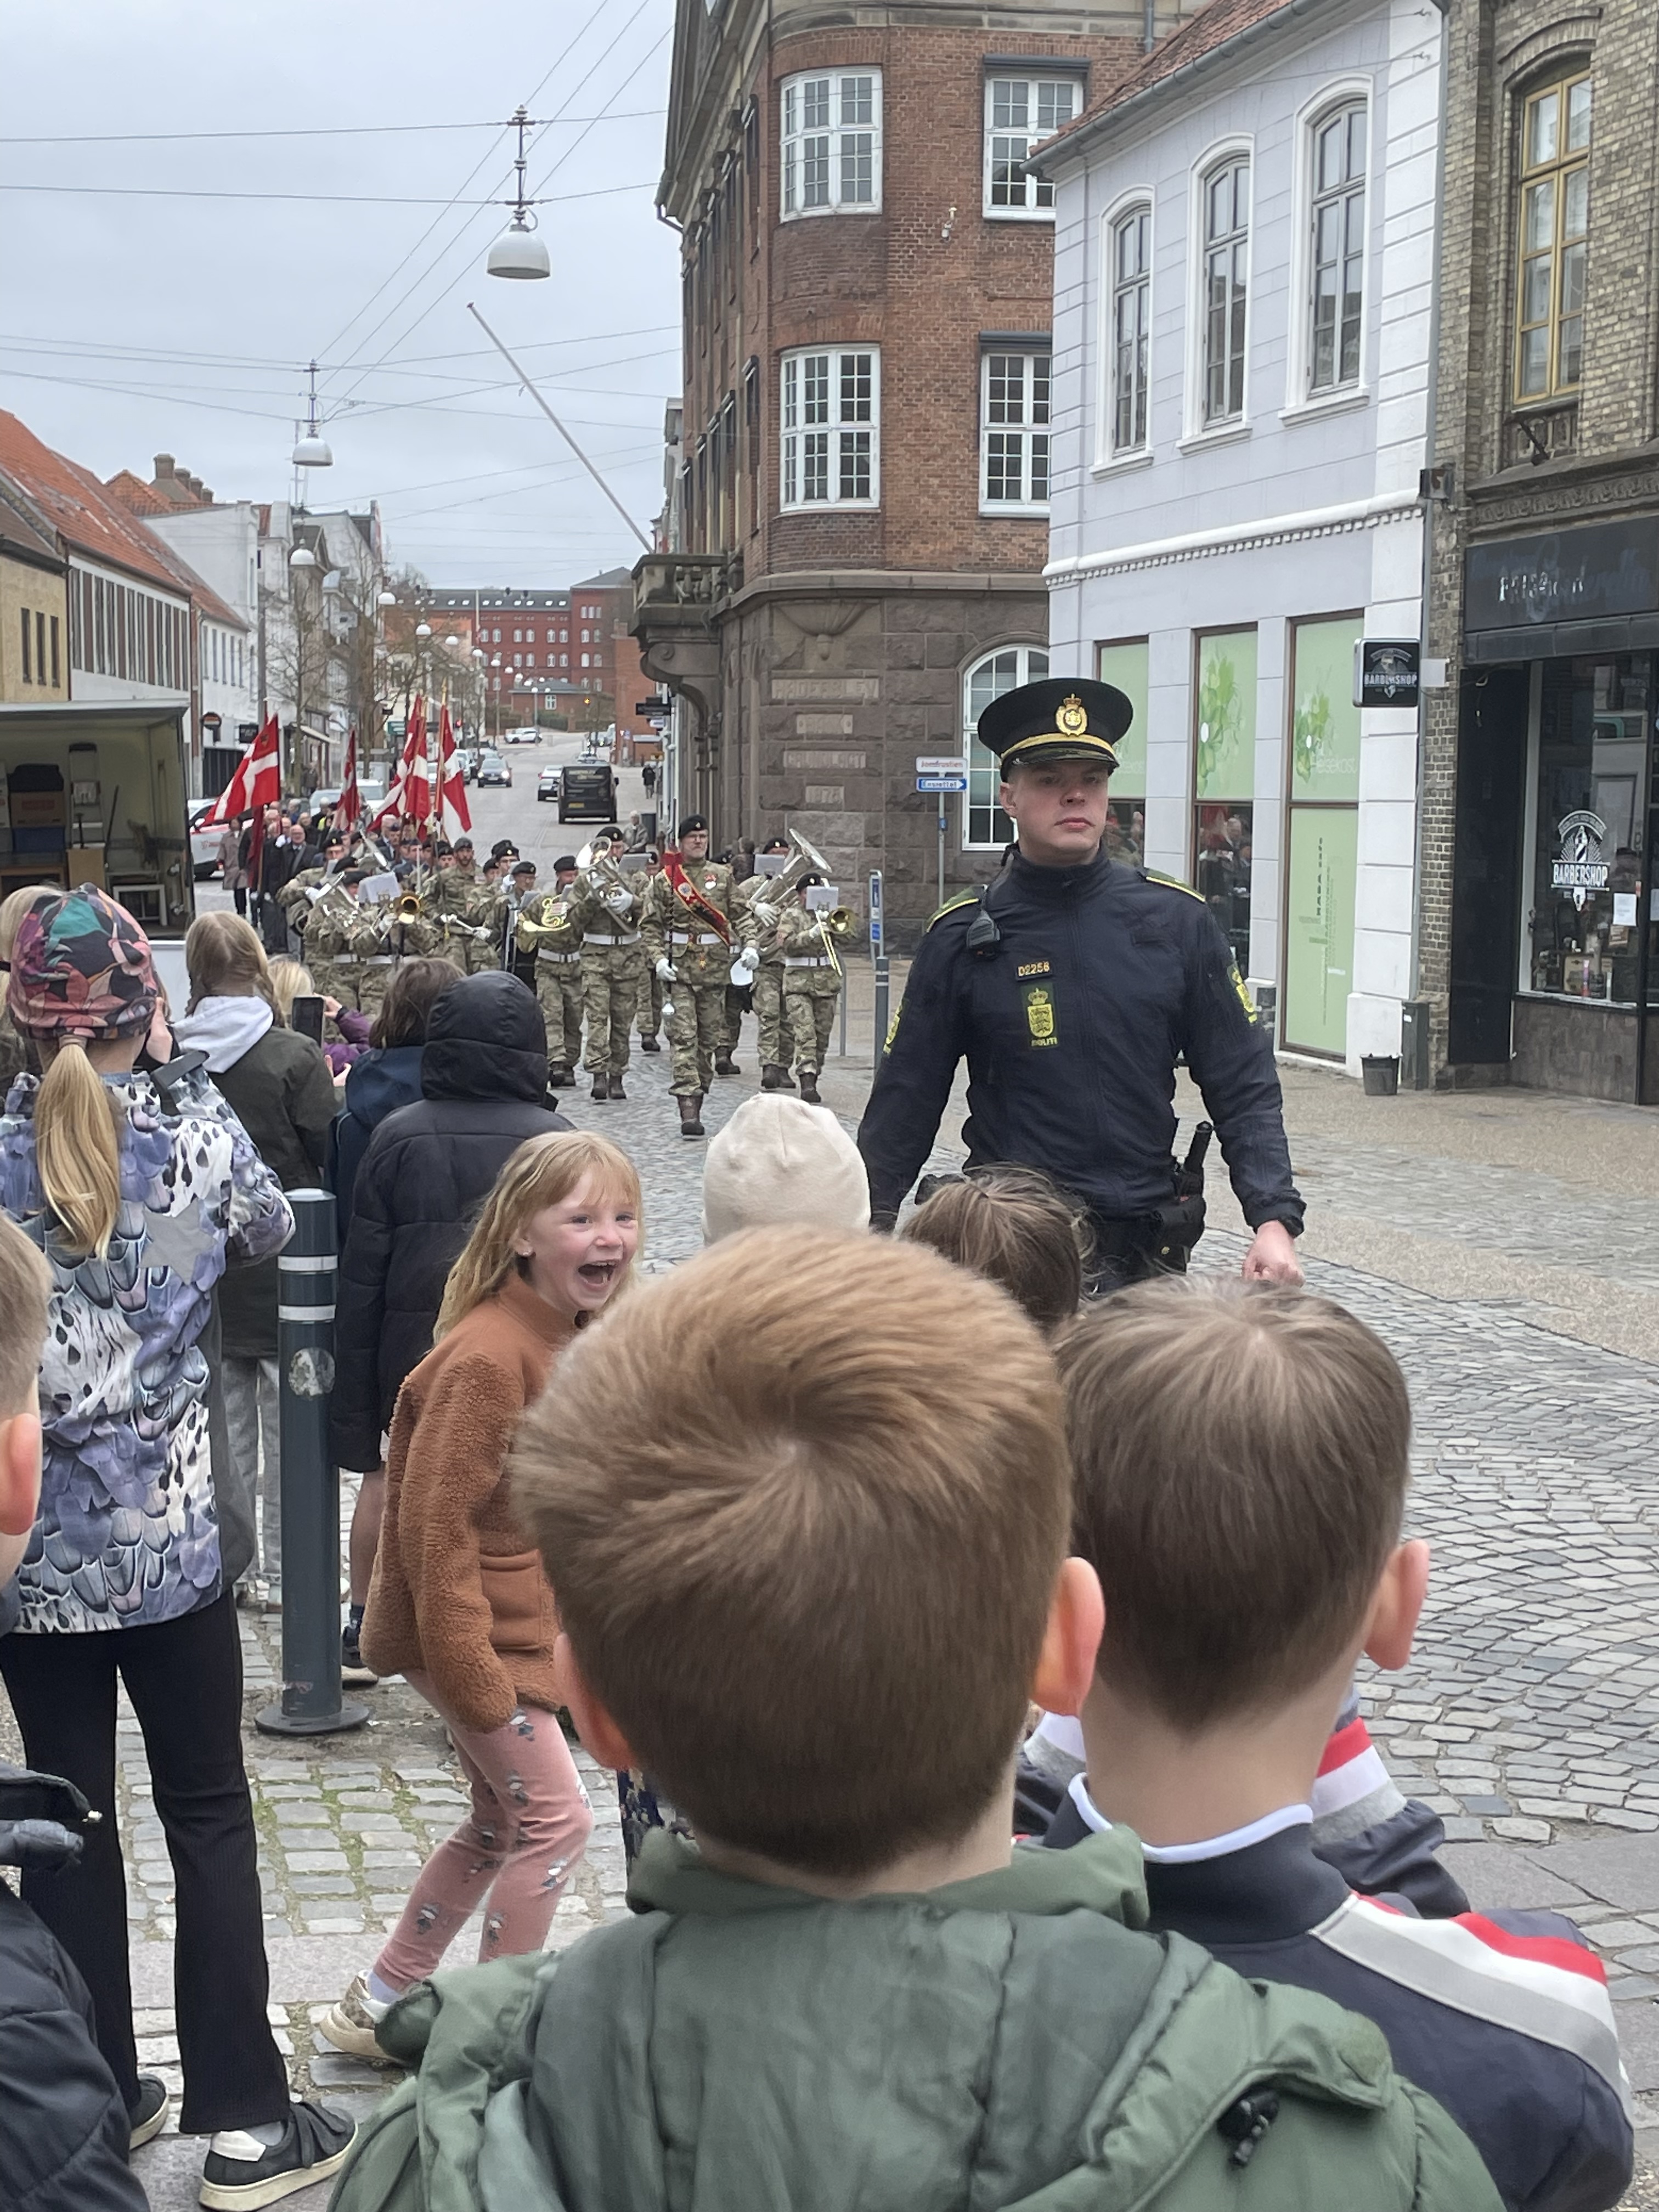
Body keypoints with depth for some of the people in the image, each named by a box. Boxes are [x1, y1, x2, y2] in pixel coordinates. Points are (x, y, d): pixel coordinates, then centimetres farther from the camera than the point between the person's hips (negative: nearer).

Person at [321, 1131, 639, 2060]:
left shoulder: (577, 1337, 3)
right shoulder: (488, 1357, -25)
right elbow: (436, 1526, -24)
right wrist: (472, 1672, -23)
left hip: (528, 1625, 9)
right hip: (474, 1633, -9)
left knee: (503, 1825, 18)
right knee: (557, 1816, -5)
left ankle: (381, 2004, 32)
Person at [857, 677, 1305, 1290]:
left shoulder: (1176, 920, 3)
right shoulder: (963, 936, 0)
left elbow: (1244, 1088, 3)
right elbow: (905, 1101, 3)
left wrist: (1274, 1220, -8)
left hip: (1151, 1260, 2)